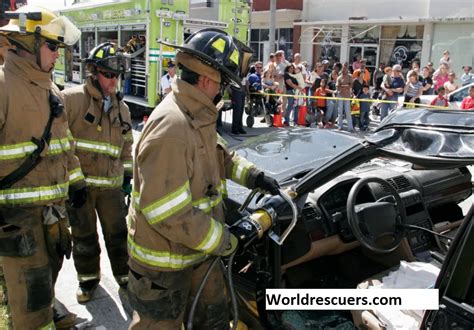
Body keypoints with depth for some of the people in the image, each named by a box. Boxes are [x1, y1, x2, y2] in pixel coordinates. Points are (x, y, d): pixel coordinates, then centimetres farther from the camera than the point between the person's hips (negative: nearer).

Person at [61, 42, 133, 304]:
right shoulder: (71, 99, -8)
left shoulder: (121, 107, 11)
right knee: (84, 236, 12)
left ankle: (124, 273, 31)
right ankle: (88, 278, 32)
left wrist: (127, 176, 16)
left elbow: (126, 145, 19)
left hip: (111, 184, 4)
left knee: (118, 232, 11)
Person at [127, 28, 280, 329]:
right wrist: (222, 241, -22)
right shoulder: (170, 128, -31)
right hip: (165, 261, -9)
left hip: (199, 249, 9)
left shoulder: (199, 117, 2)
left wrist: (253, 175, 6)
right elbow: (168, 213, -33)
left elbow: (218, 155, 20)